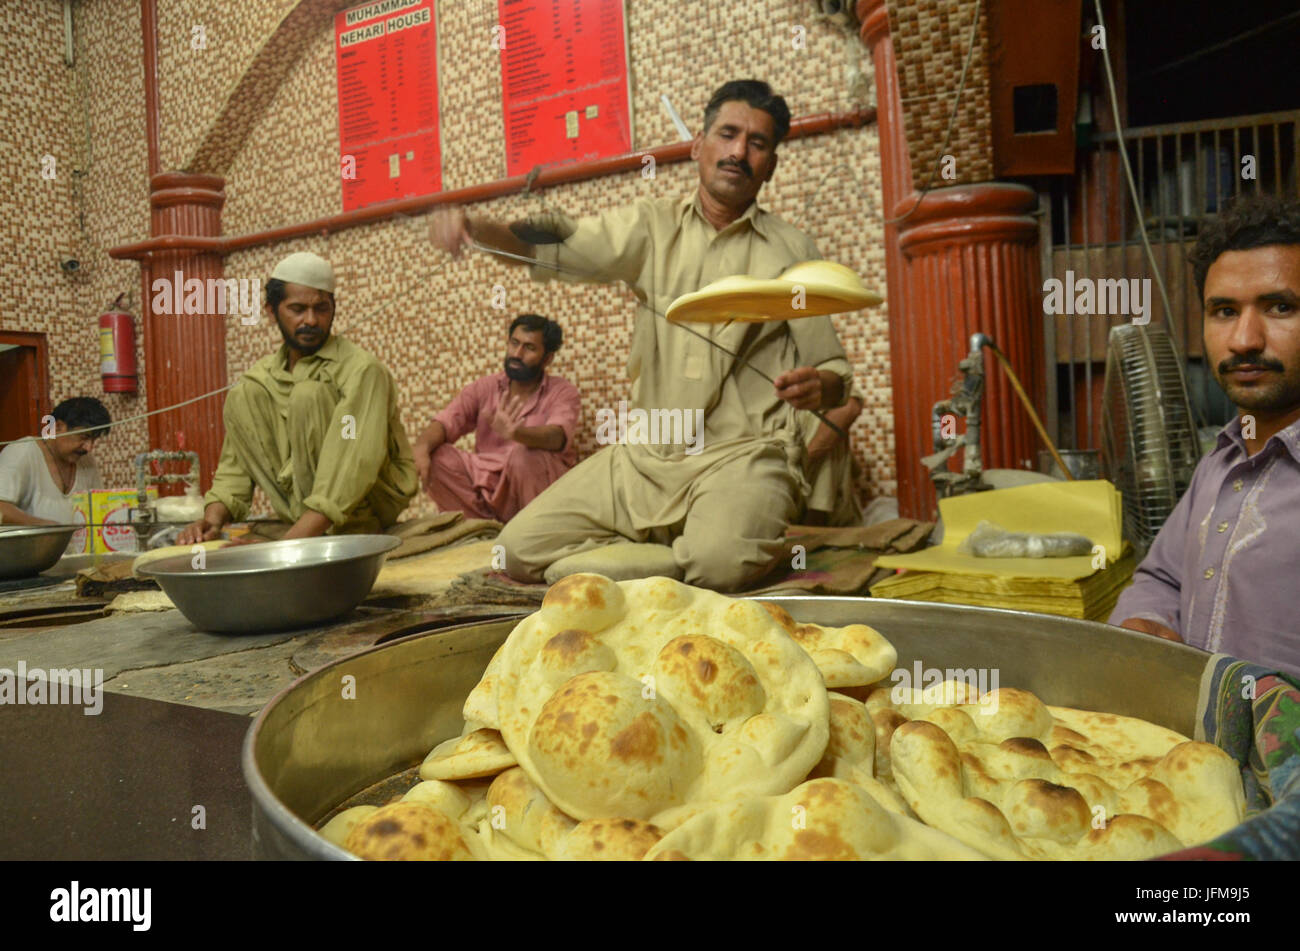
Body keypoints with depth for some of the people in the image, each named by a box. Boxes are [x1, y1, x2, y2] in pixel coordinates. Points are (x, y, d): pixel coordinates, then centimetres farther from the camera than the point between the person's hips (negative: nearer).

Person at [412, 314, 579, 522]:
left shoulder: (563, 392, -1)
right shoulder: (485, 388, 10)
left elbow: (557, 436, -23)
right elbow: (446, 422, -3)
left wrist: (516, 433, -45)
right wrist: (422, 447, -27)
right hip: (486, 480, 4)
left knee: (524, 455, -34)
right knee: (437, 456, -16)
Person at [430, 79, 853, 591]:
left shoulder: (791, 250, 5)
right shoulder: (653, 225, 9)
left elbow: (833, 370, 6)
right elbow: (556, 246, -3)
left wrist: (819, 386, -19)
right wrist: (475, 228, -23)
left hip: (742, 453, -3)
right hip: (645, 454, 3)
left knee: (719, 561, -34)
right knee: (520, 547, -7)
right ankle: (676, 559, 5)